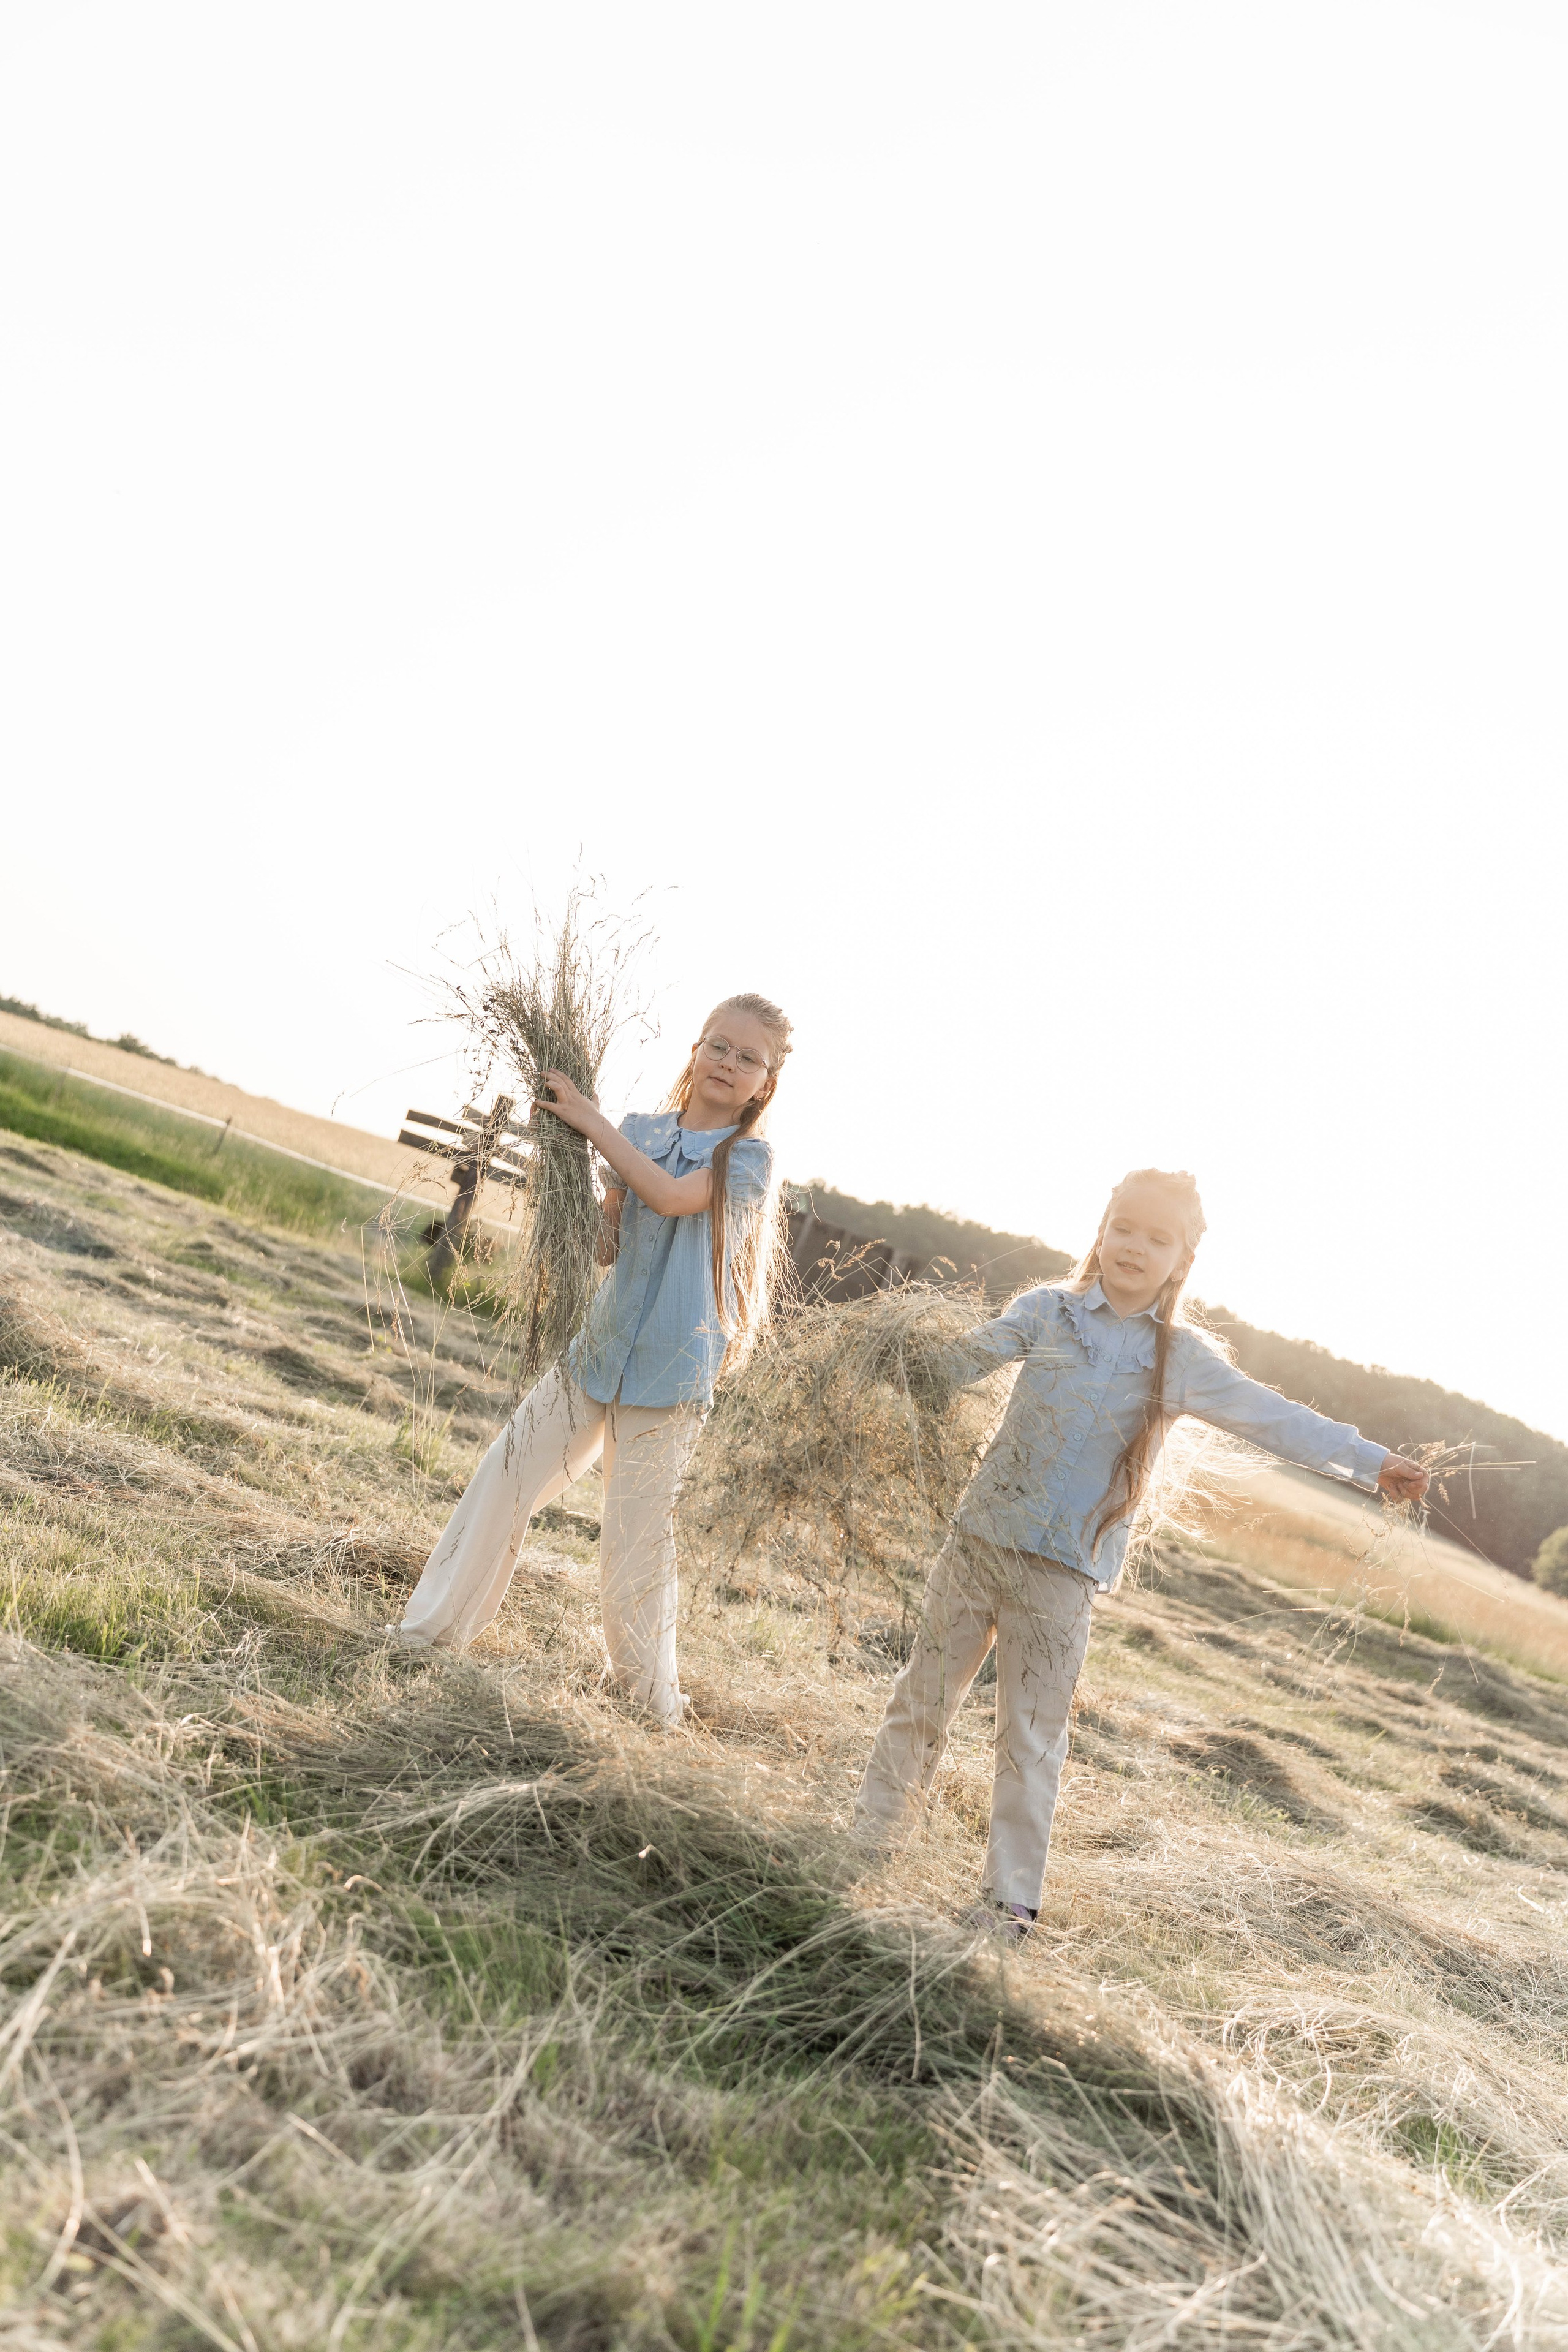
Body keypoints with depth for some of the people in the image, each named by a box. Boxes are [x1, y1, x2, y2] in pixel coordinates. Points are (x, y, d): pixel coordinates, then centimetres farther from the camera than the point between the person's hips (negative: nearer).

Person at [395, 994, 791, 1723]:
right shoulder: (638, 1131, 5)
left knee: (639, 1529, 3)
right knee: (506, 1473, 5)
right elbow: (604, 1244, 3)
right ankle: (432, 1628, 21)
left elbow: (671, 1197, -24)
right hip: (598, 1345, 4)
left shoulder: (748, 1158, -6)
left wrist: (590, 1121, -21)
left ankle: (647, 1686, 24)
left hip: (669, 1370, -4)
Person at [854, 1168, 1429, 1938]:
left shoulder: (1181, 1359, 1)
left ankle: (1011, 1897, 22)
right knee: (924, 1696, 12)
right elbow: (968, 1359, -7)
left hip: (1065, 1572, 0)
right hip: (979, 1537, 1)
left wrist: (1374, 1462, -5)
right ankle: (869, 1836, 30)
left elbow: (1274, 1420, 0)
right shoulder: (1048, 1310, -1)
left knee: (1032, 1737, 7)